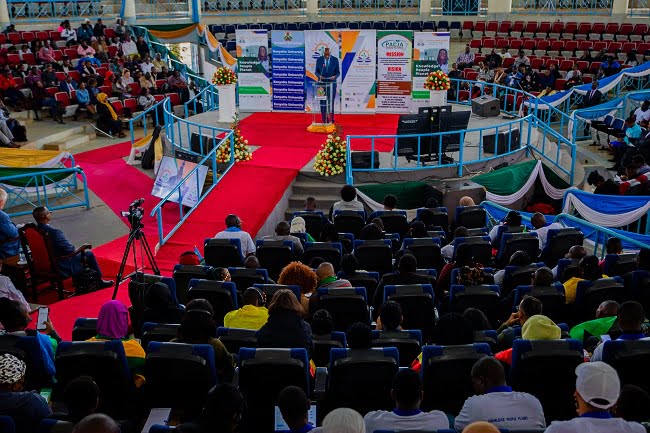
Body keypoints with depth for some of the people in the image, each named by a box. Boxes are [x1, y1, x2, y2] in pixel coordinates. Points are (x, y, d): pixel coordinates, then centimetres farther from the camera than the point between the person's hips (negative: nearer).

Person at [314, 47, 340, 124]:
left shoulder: (335, 60, -3)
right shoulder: (319, 60, -1)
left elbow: (338, 72, 1)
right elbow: (316, 72, 4)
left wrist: (335, 76, -20)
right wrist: (319, 76, -17)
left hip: (331, 84, 0)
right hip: (322, 84, 1)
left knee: (331, 101, 0)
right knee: (323, 102, 0)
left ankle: (331, 119, 5)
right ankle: (324, 119, 6)